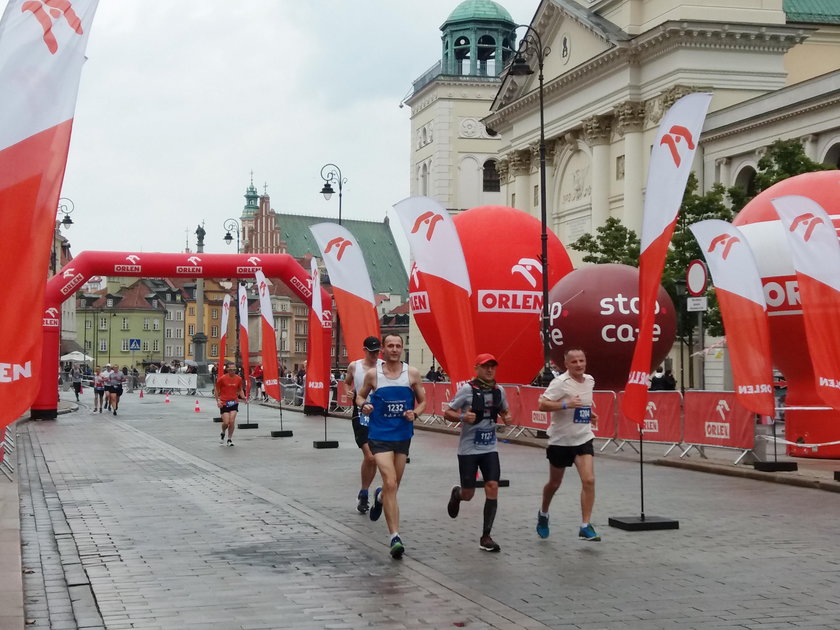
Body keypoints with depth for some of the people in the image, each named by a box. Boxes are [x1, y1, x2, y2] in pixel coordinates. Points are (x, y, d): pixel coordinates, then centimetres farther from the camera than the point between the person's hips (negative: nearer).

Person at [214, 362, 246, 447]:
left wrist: (243, 397, -6)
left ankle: (229, 439, 10)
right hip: (224, 403, -2)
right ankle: (222, 433, 28)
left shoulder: (238, 378, -1)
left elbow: (240, 390, 12)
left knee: (232, 421, -7)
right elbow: (216, 389, 0)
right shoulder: (222, 378, -10)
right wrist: (218, 400, -8)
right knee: (226, 422, -6)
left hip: (234, 402, 2)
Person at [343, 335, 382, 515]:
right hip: (361, 414, -1)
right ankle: (364, 494, 4)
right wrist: (348, 391, -2)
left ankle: (363, 494, 25)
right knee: (369, 456, -14)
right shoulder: (354, 366, 2)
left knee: (374, 458, 7)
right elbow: (346, 383, 19)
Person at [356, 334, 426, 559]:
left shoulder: (412, 373, -1)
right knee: (390, 483, -17)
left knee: (394, 485, 17)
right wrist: (363, 405, -11)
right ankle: (394, 537, -13)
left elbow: (422, 401, 8)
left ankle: (380, 497, 56)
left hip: (403, 435, 3)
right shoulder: (373, 374, -4)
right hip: (380, 436, -3)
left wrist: (415, 413, -13)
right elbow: (360, 396, 11)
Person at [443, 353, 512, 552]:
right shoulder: (467, 389, -10)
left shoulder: (499, 391, 3)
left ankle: (485, 537, -1)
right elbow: (448, 413, -6)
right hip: (468, 449, -3)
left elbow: (505, 411, 21)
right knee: (468, 494, 2)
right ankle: (456, 494, 42)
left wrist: (507, 417, -2)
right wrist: (462, 417, -26)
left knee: (492, 487, -10)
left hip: (490, 448, 3)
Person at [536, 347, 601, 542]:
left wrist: (590, 413, 9)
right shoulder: (560, 383, -16)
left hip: (583, 438, 4)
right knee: (554, 483, 14)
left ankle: (585, 527, -8)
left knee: (589, 480, -14)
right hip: (560, 440, -4)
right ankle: (543, 514, 42)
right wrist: (566, 404, -33)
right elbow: (542, 404, -23)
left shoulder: (590, 381, 4)